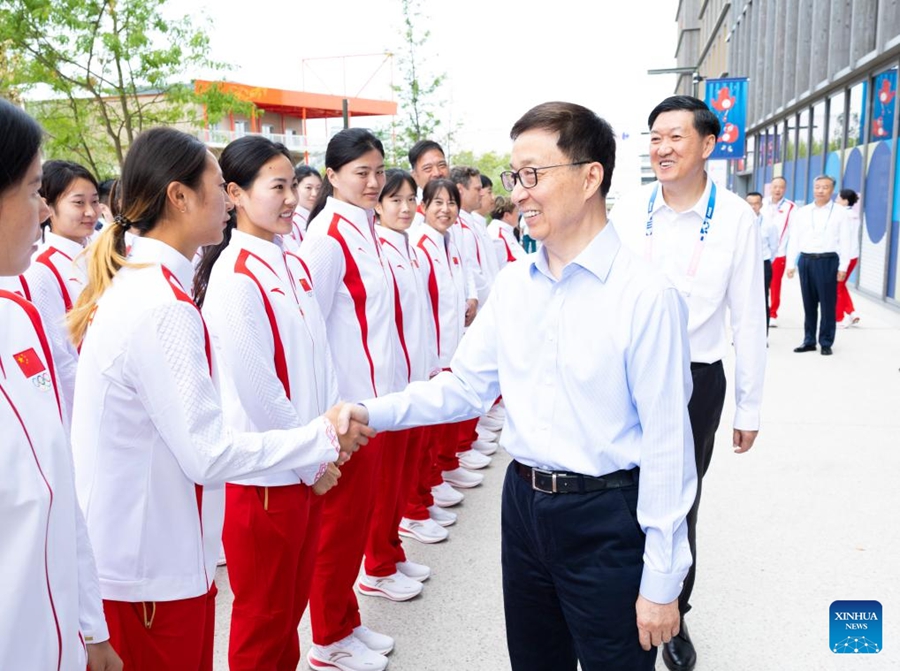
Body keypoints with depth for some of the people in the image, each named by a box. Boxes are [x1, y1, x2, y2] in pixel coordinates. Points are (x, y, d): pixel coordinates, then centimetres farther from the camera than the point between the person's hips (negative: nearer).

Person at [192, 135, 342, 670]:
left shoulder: (293, 266, 7)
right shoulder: (234, 277, -18)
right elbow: (256, 389, -19)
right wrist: (312, 462, -10)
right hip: (265, 475, -7)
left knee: (294, 601, 21)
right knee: (264, 618, 10)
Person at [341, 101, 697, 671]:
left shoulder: (646, 294, -17)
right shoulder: (513, 284, 2)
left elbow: (666, 442, -15)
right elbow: (466, 385, 6)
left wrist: (661, 581, -11)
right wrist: (371, 413, -9)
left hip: (606, 517, -5)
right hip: (523, 502, 6)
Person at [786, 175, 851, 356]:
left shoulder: (840, 212, 1)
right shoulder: (802, 212, 10)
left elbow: (845, 241, -1)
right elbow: (794, 239, 10)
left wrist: (843, 266, -6)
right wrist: (791, 264, 5)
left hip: (828, 261, -3)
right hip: (806, 260, 3)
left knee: (827, 304, 1)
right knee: (809, 303, 9)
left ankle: (826, 343, 10)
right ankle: (809, 341, 18)